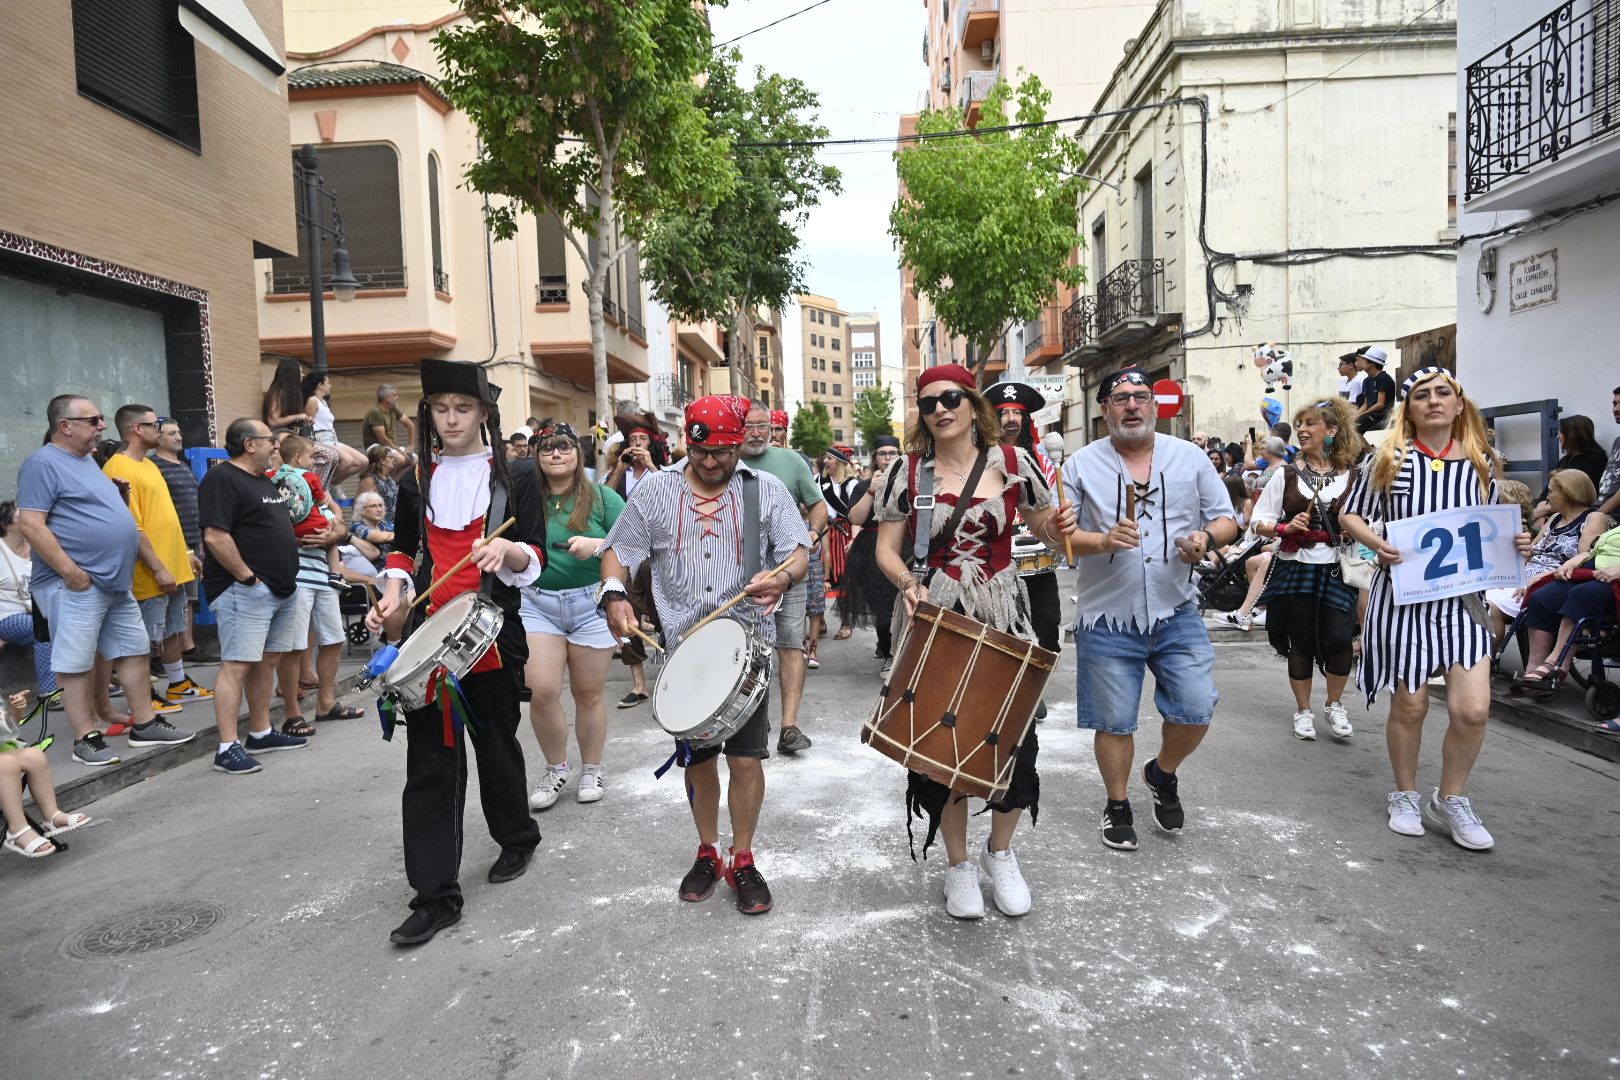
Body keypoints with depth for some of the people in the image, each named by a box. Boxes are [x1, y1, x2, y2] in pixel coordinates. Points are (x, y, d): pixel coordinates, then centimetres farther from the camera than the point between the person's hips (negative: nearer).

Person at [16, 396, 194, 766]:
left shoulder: (87, 460, 16)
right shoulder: (43, 464, -12)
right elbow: (30, 525, -19)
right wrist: (71, 572, -21)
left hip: (116, 582, 10)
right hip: (76, 585, -9)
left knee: (134, 651, 12)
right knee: (75, 663, 0)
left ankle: (144, 724, 21)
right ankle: (85, 738, 7)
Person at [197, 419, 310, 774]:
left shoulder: (265, 481, 19)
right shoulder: (222, 479, -11)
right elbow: (215, 536, -20)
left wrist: (288, 577, 18)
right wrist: (247, 577, -17)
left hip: (282, 589, 10)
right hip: (245, 591, -10)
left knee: (267, 661, 14)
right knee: (237, 664, -9)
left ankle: (261, 734, 24)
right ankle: (228, 749, -8)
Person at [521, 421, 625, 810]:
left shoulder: (601, 497, 1)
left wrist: (597, 545, -19)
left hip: (591, 603, -1)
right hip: (537, 604, 2)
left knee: (588, 694, 6)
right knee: (541, 691, -8)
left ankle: (591, 772, 26)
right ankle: (556, 769, 17)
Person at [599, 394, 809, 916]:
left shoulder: (765, 490, 0)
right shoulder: (656, 491, 3)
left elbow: (797, 551, -3)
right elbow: (618, 551, 7)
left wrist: (782, 577, -25)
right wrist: (614, 593, -13)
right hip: (683, 647, 2)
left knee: (746, 757, 0)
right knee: (697, 757, 13)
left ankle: (742, 860, 21)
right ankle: (707, 854, 34)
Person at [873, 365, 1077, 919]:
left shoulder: (1012, 462, 0)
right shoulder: (906, 471, -1)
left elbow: (1047, 531, 9)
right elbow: (887, 548, 2)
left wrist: (1060, 527, -14)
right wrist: (908, 582, -18)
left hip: (1002, 619, 1)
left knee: (1014, 739, 1)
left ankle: (1000, 852, 31)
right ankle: (957, 864, 29)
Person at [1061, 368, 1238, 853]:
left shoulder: (1189, 457, 5)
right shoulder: (1082, 465, -1)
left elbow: (1226, 519, 8)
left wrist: (1207, 537, -14)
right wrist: (1104, 541, -22)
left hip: (1176, 613, 2)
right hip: (1108, 617, -1)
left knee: (1197, 710, -2)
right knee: (1114, 721, 6)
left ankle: (1163, 774, 30)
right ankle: (1118, 806, 29)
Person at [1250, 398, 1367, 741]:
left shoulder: (1354, 476, 1)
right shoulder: (1286, 475, 3)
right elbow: (1260, 522, 4)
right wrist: (1286, 527, -14)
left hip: (1337, 570, -1)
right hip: (1295, 568, 1)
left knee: (1339, 638, -9)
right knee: (1300, 641, 7)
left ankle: (1335, 705, 19)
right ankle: (1303, 711, 25)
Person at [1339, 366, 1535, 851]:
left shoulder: (1480, 462, 7)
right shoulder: (1389, 458, -1)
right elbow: (1350, 513, 3)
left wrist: (1514, 544, -4)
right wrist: (1377, 543, -15)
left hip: (1463, 596, 2)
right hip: (1403, 595, -2)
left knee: (1473, 709, -6)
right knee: (1410, 705, 6)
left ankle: (1449, 800, 18)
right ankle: (1406, 796, 29)